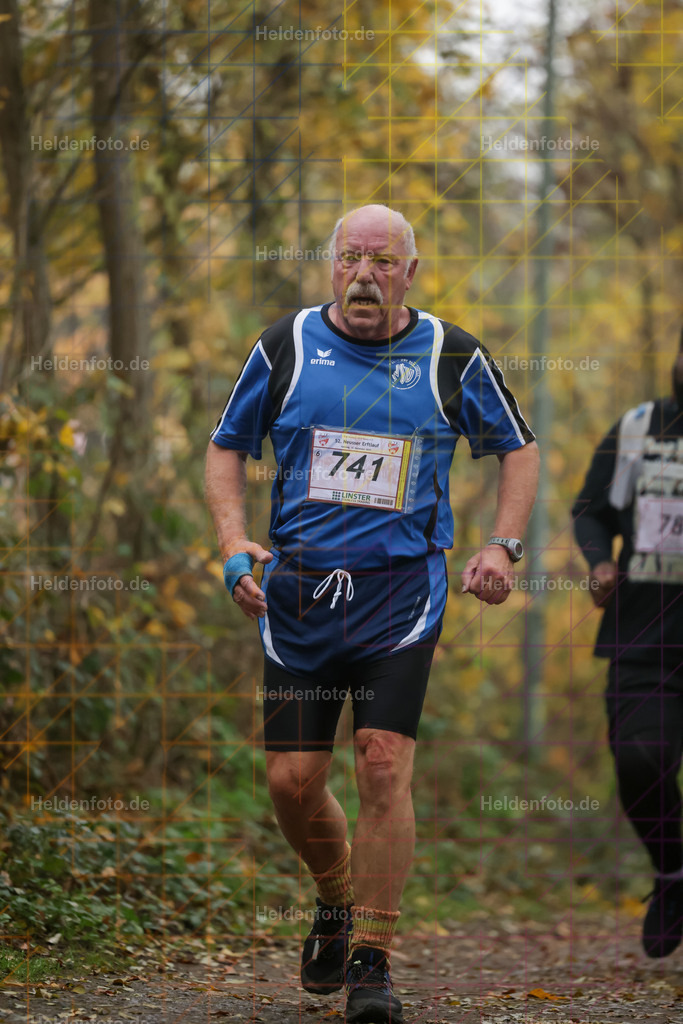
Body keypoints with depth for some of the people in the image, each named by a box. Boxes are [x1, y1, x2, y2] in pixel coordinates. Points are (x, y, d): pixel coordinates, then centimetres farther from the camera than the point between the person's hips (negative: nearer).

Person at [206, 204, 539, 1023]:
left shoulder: (453, 357, 1)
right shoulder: (286, 346, 2)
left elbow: (517, 447, 15)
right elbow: (227, 447, 12)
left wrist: (502, 547, 2)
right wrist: (234, 543, -3)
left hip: (401, 590, -2)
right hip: (298, 589, 2)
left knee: (384, 770, -14)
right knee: (292, 781, 1)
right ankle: (336, 901, 32)